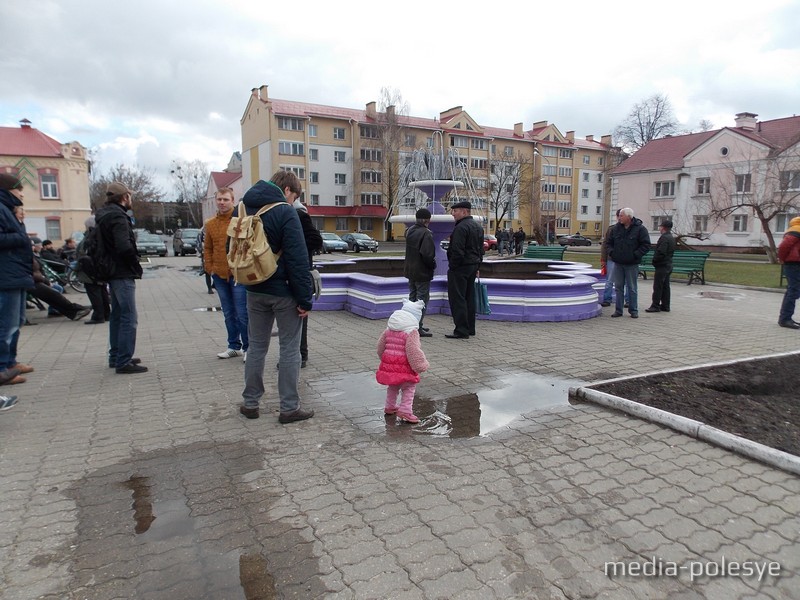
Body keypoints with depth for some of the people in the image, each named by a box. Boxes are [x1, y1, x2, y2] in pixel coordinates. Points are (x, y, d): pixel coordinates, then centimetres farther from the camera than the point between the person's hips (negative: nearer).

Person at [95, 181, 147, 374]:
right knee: (129, 318, -8)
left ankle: (115, 356, 26)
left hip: (112, 272, 10)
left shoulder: (104, 215, 15)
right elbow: (124, 246, -28)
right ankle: (124, 362, -6)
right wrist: (136, 264, -12)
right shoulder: (118, 217, -16)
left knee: (117, 315, 18)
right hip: (123, 273, -10)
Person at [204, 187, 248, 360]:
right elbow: (207, 249, 15)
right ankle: (234, 346, 25)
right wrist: (209, 269, 6)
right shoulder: (210, 224, 9)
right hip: (219, 275, 5)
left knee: (242, 313, -3)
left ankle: (248, 347, 8)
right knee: (229, 314, 14)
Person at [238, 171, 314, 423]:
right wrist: (304, 298, -15)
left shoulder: (242, 209, 9)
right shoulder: (285, 213, -14)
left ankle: (250, 403, 24)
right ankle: (289, 407, 9)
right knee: (290, 349, 4)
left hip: (254, 291, 6)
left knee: (256, 346, 16)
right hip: (284, 292, -6)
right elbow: (298, 260, -19)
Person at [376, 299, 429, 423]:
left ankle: (389, 407, 37)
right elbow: (413, 351, -21)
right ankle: (405, 411, -2)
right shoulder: (411, 331, -13)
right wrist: (421, 365, -12)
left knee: (392, 387, 26)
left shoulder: (389, 329, 10)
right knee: (409, 388, 6)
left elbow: (380, 347, 18)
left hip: (388, 363, 7)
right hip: (403, 367, -7)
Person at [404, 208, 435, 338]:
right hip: (422, 272, -9)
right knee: (422, 299, -1)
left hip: (410, 270, 9)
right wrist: (433, 265, -10)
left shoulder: (409, 231, 7)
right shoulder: (426, 234, -20)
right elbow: (427, 254, -25)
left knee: (413, 296, 18)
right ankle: (418, 328, -1)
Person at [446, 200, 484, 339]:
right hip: (473, 266, 10)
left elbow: (457, 251, -23)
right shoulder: (478, 227, 16)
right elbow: (481, 249, 20)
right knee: (469, 298, 15)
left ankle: (461, 331, -6)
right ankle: (470, 328, 22)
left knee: (457, 299, -6)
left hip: (460, 267, -10)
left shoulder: (461, 227, -17)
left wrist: (452, 266, -14)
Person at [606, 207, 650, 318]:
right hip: (618, 263, 4)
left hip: (632, 264, -4)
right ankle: (618, 310, 14)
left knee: (632, 288, 4)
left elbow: (646, 245, -6)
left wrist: (636, 255, -15)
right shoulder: (616, 228, 7)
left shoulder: (640, 229, -6)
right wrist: (611, 252, 0)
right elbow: (610, 242, 17)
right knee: (618, 287, 8)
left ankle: (633, 310, 13)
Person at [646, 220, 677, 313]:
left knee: (657, 286, -6)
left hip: (662, 266, -10)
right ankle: (665, 306, 16)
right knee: (665, 286, 12)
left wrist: (654, 260, -9)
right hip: (668, 265, 10)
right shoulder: (672, 238, 15)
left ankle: (655, 306, -4)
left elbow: (661, 252, -24)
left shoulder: (664, 238, -17)